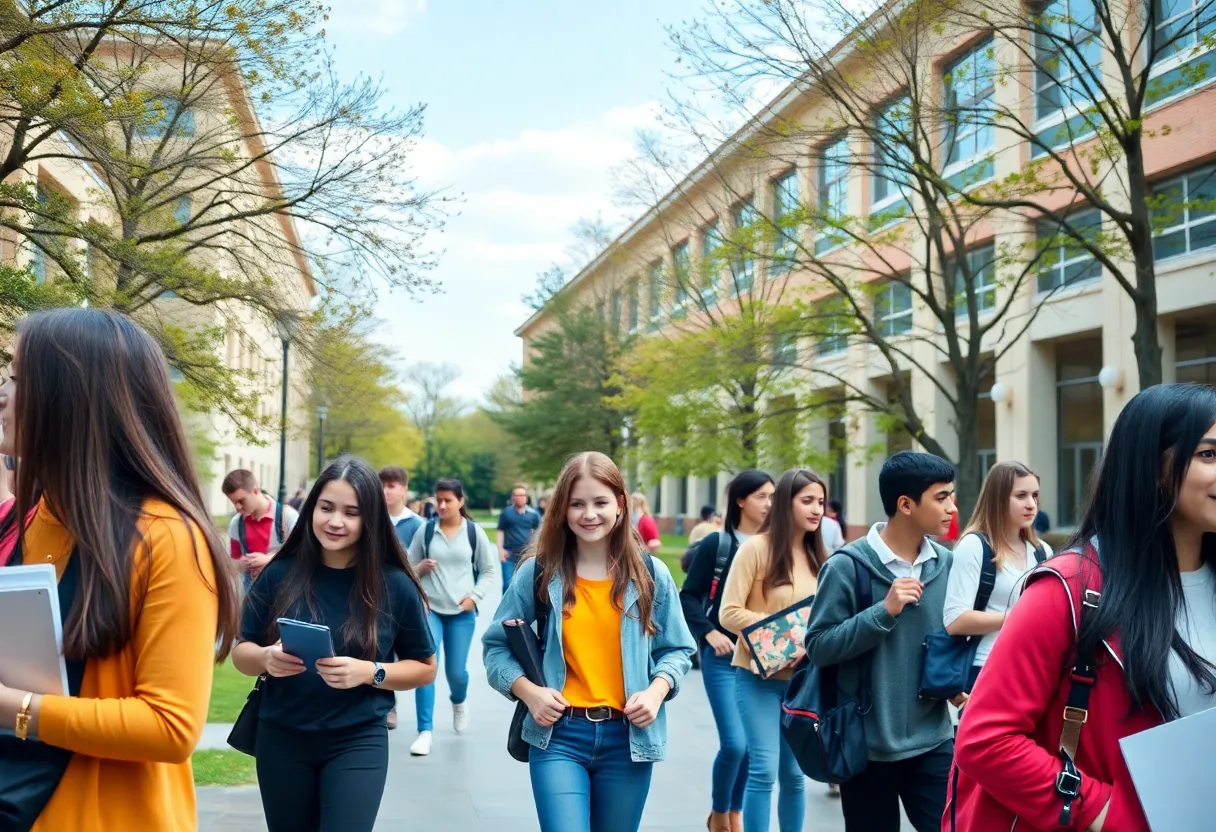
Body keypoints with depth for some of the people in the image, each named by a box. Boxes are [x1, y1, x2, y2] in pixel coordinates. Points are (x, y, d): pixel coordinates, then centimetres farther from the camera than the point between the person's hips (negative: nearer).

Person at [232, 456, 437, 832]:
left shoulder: (394, 585, -8)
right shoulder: (280, 574, -4)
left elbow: (424, 667, -1)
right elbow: (240, 652, 4)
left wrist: (369, 672, -18)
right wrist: (266, 659, -19)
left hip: (358, 742, -2)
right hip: (281, 739, 2)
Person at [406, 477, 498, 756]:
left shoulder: (474, 532, -1)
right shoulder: (425, 530, -1)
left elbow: (490, 571, 6)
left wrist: (474, 597, -7)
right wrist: (419, 569, -14)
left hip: (462, 612, 0)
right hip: (429, 608, 0)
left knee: (456, 670, 6)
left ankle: (459, 702, 42)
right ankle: (425, 731, -6)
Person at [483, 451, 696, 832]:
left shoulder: (651, 573, 2)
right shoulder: (538, 572, -2)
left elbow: (677, 650, 8)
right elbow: (497, 645, 4)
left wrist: (656, 690, -11)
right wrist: (528, 691, -13)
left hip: (627, 738, 2)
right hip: (559, 735, -2)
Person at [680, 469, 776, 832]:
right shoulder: (716, 544, -4)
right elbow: (689, 597, -2)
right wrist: (709, 632, -14)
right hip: (723, 656, -3)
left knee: (754, 744, 9)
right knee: (734, 743, -9)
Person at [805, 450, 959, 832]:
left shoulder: (946, 564, 3)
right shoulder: (848, 566, -14)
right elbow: (818, 646, -16)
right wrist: (884, 611, -23)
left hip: (934, 739, 4)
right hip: (868, 743, -4)